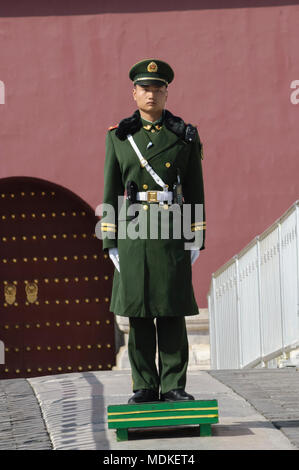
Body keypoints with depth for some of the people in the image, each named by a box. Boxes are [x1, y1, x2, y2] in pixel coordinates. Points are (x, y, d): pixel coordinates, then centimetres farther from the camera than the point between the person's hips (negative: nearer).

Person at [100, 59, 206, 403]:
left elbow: (195, 192, 6)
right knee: (138, 313, 1)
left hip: (174, 233, -1)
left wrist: (197, 239, -1)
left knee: (172, 311, -1)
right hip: (134, 233, 1)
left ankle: (173, 387, 4)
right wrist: (111, 242, 1)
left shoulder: (185, 136, 6)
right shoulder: (119, 136, 7)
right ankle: (145, 387, 7)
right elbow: (111, 193, 7)